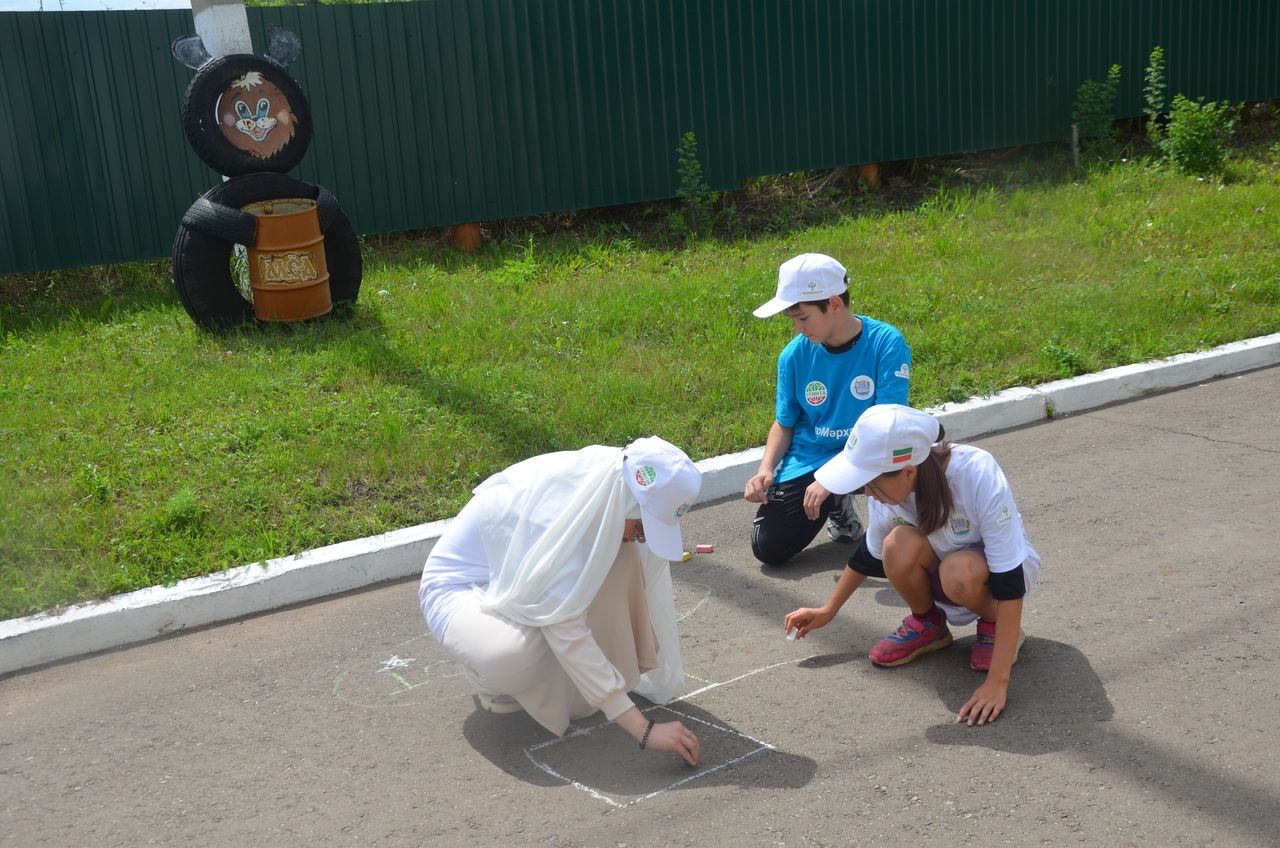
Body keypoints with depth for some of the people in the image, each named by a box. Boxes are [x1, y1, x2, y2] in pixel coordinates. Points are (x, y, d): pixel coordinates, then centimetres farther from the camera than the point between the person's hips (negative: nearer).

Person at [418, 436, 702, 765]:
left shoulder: (608, 480, -17)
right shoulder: (551, 516, -38)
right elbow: (567, 634, -38)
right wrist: (645, 730, -39)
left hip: (519, 581, 6)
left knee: (622, 558, -20)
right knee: (518, 654, -39)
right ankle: (487, 668, -3)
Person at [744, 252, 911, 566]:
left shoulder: (887, 344, -20)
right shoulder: (795, 355, -8)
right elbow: (784, 423, 5)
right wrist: (765, 469, -14)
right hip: (807, 460, 3)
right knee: (768, 549, -9)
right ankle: (838, 502, 19)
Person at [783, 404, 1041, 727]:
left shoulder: (980, 478, -36)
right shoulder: (885, 485, -22)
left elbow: (1009, 582, -34)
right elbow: (869, 555, 0)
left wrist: (998, 680, -36)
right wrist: (828, 611, 6)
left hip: (998, 565, -3)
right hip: (937, 570, 4)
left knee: (960, 572, -38)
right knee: (900, 546, -30)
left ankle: (996, 625, -5)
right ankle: (927, 625, -2)